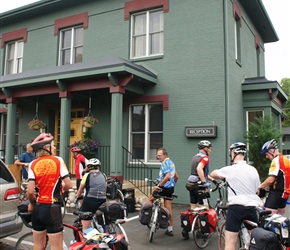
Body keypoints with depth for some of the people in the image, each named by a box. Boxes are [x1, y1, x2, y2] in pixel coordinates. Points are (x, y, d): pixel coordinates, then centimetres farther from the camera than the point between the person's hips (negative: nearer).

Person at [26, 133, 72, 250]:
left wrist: (32, 203, 11)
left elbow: (30, 191, -8)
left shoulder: (33, 164, 0)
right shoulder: (58, 160, -6)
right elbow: (68, 185, -10)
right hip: (52, 208, -4)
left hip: (38, 208, 4)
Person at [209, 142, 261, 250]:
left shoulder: (229, 169, -7)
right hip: (252, 207, 4)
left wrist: (224, 177, 29)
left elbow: (212, 174, 10)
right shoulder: (253, 170, 2)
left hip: (236, 207, -4)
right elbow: (257, 189, 12)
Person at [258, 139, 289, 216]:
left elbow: (271, 180, -22)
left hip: (276, 193, -10)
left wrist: (260, 186, -9)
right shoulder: (286, 160, 14)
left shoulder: (276, 160, -15)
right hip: (284, 193, 10)